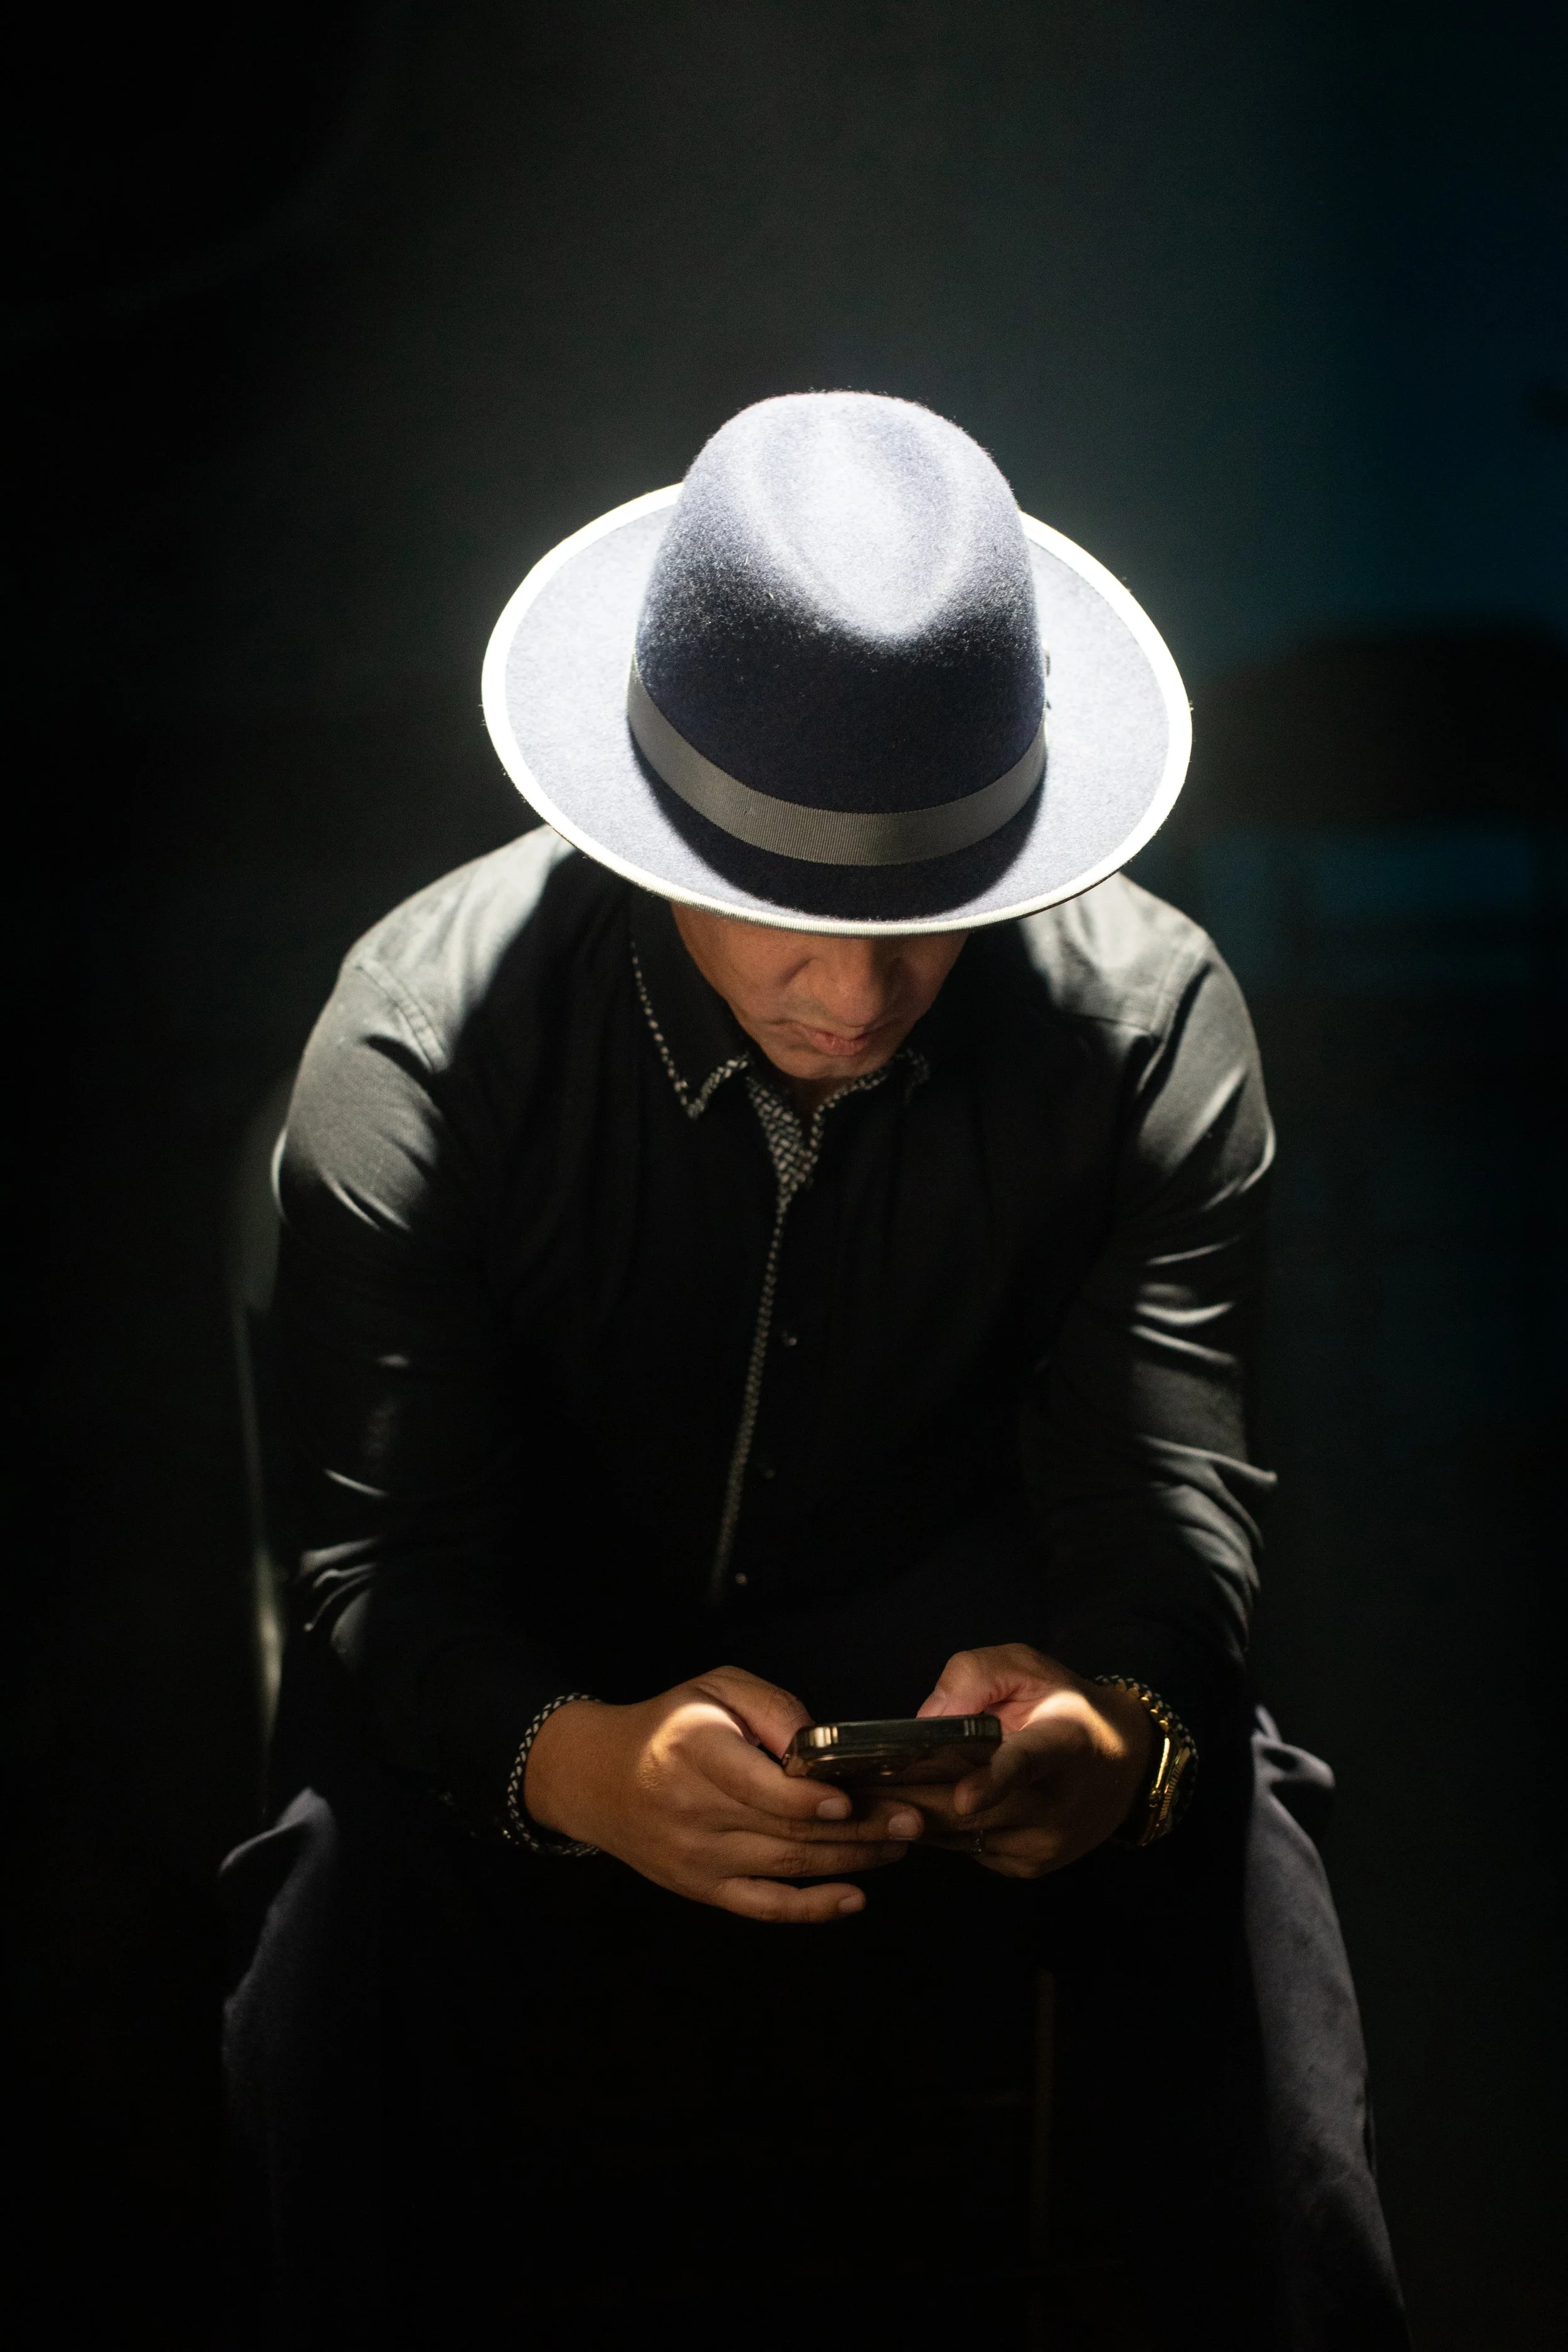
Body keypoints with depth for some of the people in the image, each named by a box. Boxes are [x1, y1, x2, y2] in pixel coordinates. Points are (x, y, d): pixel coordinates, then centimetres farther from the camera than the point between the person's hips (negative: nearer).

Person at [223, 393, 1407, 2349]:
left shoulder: (1150, 1025, -16)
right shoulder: (418, 1037, -20)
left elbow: (1172, 1504, -20)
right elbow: (386, 1566, -25)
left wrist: (1122, 1734, -46)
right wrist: (582, 1763, -49)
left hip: (962, 1646, 1)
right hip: (546, 1683, -1)